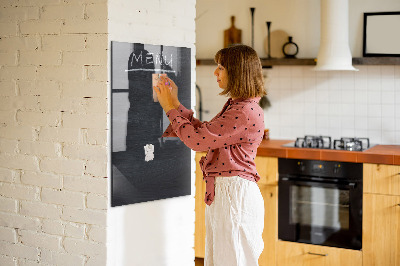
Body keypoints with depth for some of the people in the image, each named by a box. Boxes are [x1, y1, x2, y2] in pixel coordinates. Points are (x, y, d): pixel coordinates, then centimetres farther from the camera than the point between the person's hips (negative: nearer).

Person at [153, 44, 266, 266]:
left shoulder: (246, 112, -20)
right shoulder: (235, 106, 13)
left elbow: (197, 140, -19)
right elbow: (203, 131, 18)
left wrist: (170, 108, -7)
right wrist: (175, 103, 16)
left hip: (235, 194, -10)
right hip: (221, 192, 10)